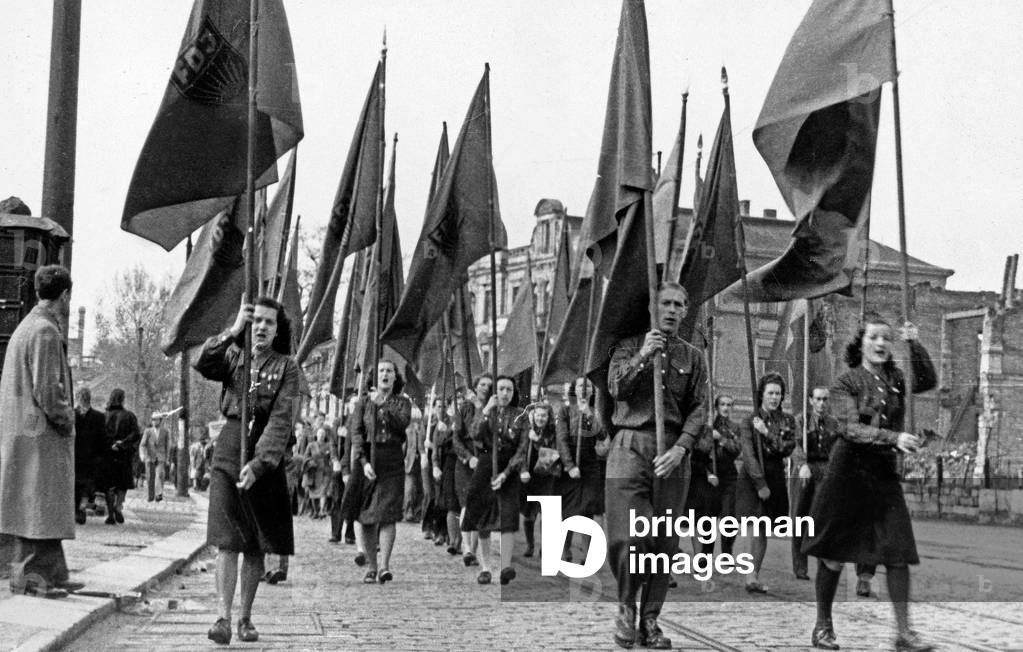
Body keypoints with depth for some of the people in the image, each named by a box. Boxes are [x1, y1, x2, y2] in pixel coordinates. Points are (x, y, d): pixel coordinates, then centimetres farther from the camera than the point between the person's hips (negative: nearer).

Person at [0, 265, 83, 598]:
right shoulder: (46, 332, -15)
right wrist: (66, 419, -7)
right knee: (39, 505, -5)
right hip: (41, 433, -10)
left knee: (46, 508, 13)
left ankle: (53, 575, 18)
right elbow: (47, 389, -21)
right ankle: (29, 577, -2)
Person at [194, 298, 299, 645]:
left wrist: (259, 464, -22)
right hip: (228, 451, 0)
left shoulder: (286, 367, 0)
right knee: (227, 540, -9)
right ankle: (222, 617, -13)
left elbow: (281, 421, -11)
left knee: (256, 545, 5)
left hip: (266, 459, 0)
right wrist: (232, 332, -26)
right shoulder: (232, 356, 7)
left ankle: (246, 618, 15)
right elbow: (203, 365, -16)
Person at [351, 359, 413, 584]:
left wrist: (383, 406, -15)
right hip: (367, 460, 1)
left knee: (387, 514, -11)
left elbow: (403, 423, -10)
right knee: (366, 517, 2)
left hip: (392, 462, -1)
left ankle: (384, 566, -16)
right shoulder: (364, 403, 9)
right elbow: (356, 434, -1)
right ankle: (371, 566, 12)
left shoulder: (402, 402, 10)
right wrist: (364, 462, -13)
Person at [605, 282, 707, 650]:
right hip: (630, 446, -2)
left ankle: (650, 621, 14)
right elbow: (615, 388, -5)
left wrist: (679, 449, -11)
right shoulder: (629, 346, 11)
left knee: (665, 543, 3)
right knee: (627, 538, -12)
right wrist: (642, 356, -16)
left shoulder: (693, 357, 13)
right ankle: (626, 606, 12)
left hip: (672, 452, 2)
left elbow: (698, 410, 4)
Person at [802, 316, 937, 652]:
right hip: (848, 470, -4)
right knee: (833, 554, 3)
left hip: (885, 473, 4)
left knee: (898, 553, -5)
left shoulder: (894, 378, 10)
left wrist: (914, 345, -14)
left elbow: (927, 382, -6)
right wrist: (894, 438, -27)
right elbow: (851, 429, -16)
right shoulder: (846, 382, -4)